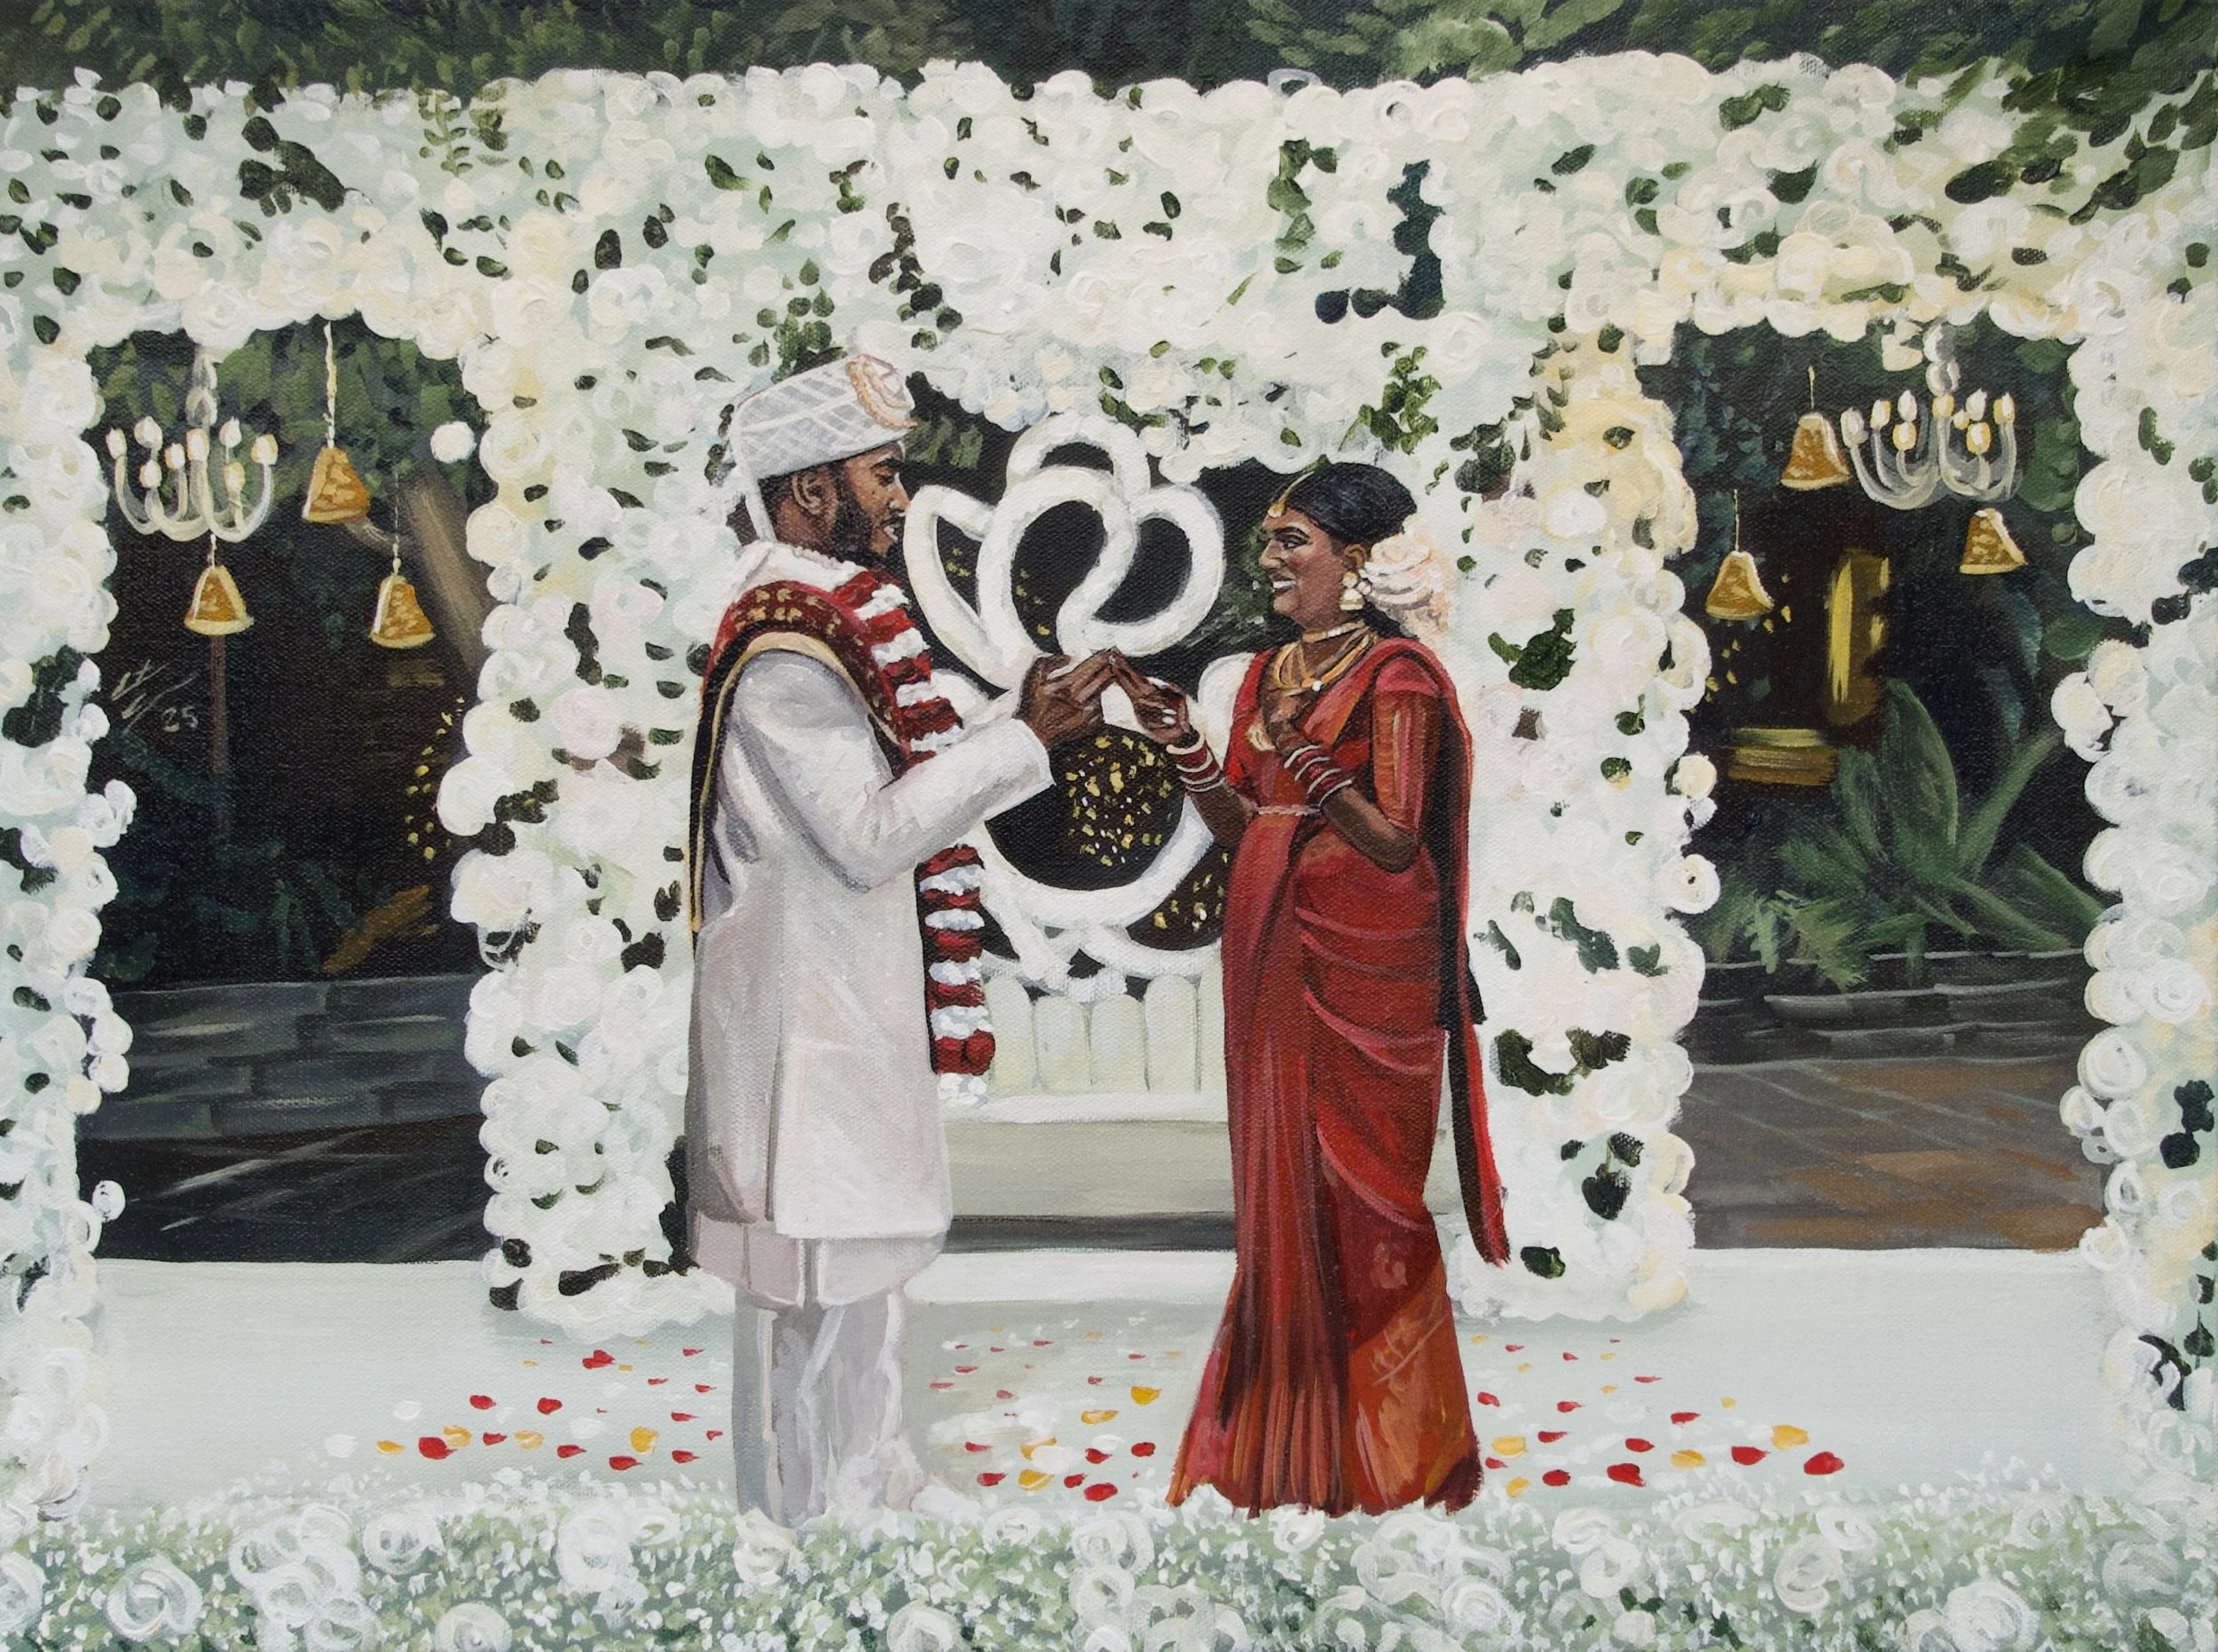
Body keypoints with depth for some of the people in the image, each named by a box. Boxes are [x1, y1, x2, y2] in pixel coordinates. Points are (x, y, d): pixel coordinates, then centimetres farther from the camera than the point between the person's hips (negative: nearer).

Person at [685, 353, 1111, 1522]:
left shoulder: (827, 623, 11)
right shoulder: (785, 650, -20)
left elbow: (894, 781, 15)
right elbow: (868, 836, -24)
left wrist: (1019, 720, 6)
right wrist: (1022, 738, -21)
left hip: (854, 1009, 11)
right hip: (807, 1020, -11)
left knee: (857, 1273, 20)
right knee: (816, 1286, 1)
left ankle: (865, 1491, 34)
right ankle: (810, 1505, 14)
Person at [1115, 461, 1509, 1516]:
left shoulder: (1396, 674, -8)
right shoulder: (1269, 672, 13)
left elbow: (1396, 842, -15)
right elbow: (1237, 826, 11)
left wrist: (1311, 762, -28)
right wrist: (1179, 739, -1)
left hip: (1367, 967, -7)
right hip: (1272, 955, 7)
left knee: (1363, 1200, 1)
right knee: (1282, 1193, 11)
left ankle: (1388, 1459, 17)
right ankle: (1288, 1448, 24)